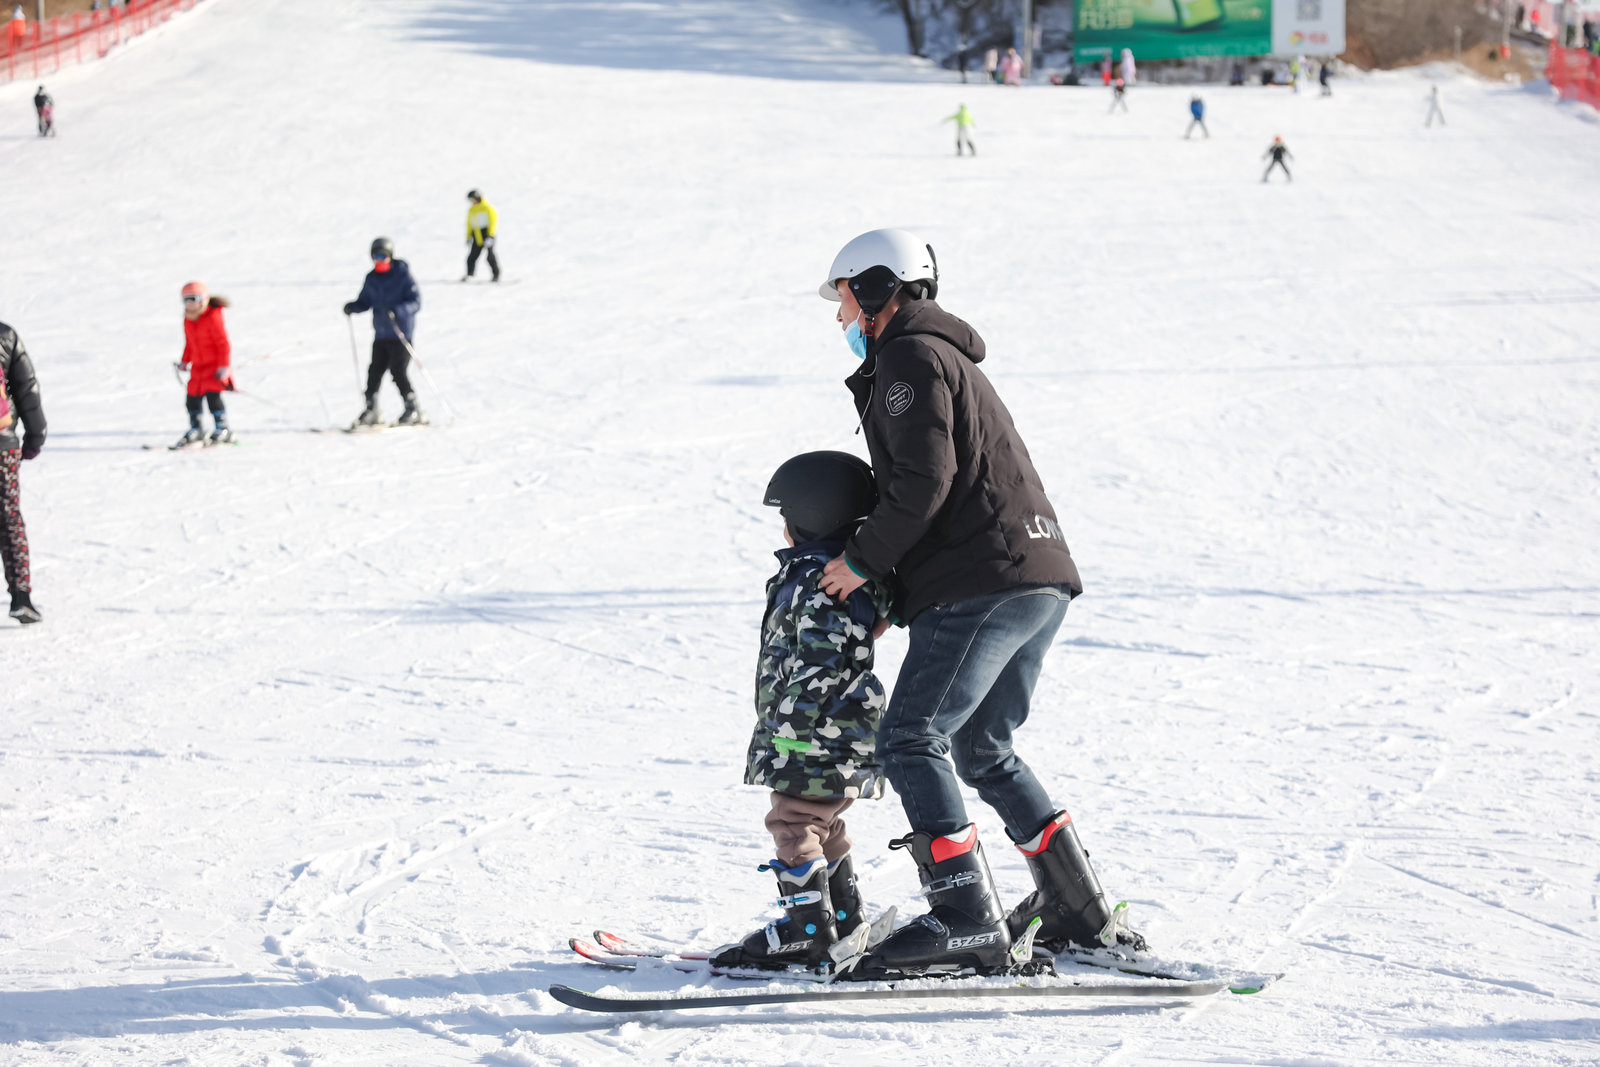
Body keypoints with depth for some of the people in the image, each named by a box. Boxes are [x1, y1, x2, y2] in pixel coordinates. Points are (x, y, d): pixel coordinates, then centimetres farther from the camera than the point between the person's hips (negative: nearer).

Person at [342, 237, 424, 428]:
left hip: (401, 332, -6)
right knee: (375, 370, 3)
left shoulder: (402, 275, -9)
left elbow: (416, 302, -13)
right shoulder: (372, 278, 9)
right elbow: (365, 301, 15)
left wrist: (398, 311, -29)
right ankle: (372, 411, 11)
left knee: (398, 371, -10)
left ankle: (413, 410, 1)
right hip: (381, 334, 6)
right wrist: (352, 307, -6)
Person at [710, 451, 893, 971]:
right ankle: (843, 922, 26)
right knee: (821, 824, 19)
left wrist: (792, 721, -24)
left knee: (793, 824, -7)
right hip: (838, 734, 11)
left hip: (819, 734, -11)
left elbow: (822, 661, -26)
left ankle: (809, 929, -5)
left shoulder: (820, 582, -19)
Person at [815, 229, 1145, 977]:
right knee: (982, 751, 18)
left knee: (910, 740, -13)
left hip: (983, 584, -10)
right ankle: (1084, 916, 18)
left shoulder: (909, 357, -4)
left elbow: (925, 480, -16)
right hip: (1042, 581, 10)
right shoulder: (946, 356, 29)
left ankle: (967, 921, -23)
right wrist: (888, 581, 20)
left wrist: (863, 560, -6)